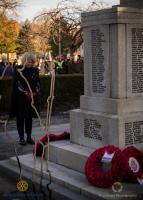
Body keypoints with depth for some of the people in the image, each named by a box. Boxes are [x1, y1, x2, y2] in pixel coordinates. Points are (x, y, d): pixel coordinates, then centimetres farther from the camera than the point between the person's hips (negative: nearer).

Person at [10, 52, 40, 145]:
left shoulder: (35, 70, 5)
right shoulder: (18, 70, -6)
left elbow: (38, 83, 6)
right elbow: (17, 84, -10)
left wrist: (35, 93, -10)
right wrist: (26, 93, -17)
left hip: (32, 98, 3)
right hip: (20, 98, -3)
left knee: (29, 118, 7)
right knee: (20, 118, 1)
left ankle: (29, 137, 13)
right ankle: (21, 138, 7)